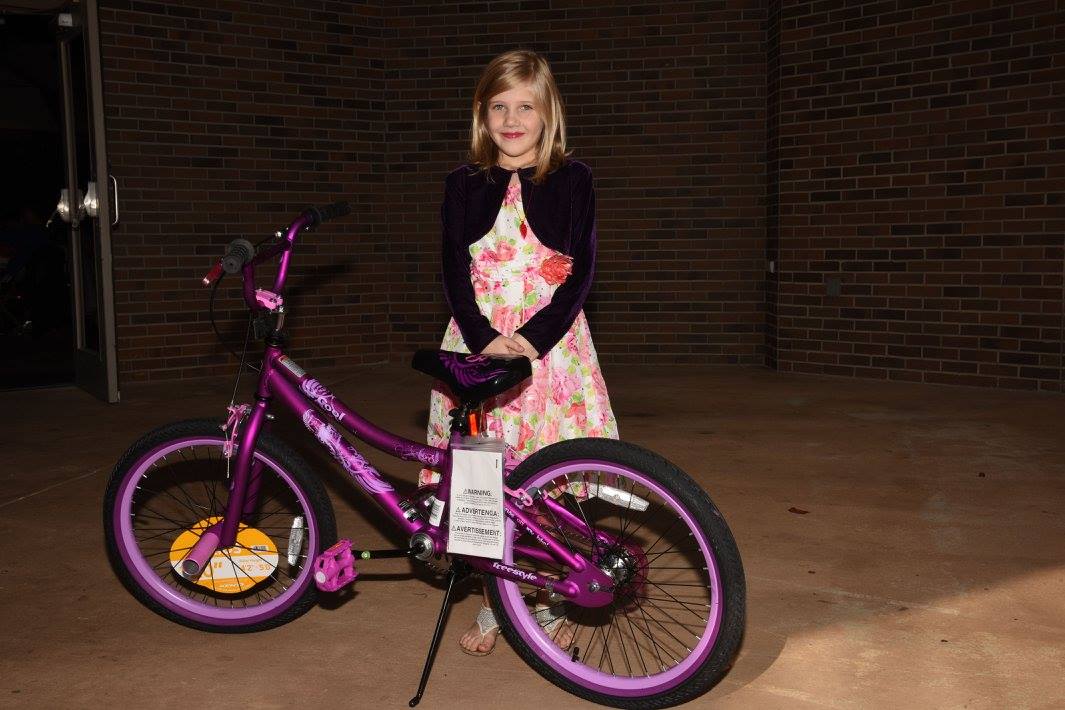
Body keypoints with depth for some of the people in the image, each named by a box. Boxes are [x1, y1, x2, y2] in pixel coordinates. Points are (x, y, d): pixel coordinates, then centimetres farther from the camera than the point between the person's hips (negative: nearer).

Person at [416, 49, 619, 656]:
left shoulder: (572, 179, 2)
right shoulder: (465, 184, 8)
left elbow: (582, 269, -3)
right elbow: (456, 271, 2)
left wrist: (534, 338, -15)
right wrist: (485, 339, -13)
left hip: (550, 342, -1)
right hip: (478, 340, 2)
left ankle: (549, 604, 18)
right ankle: (494, 606, 20)